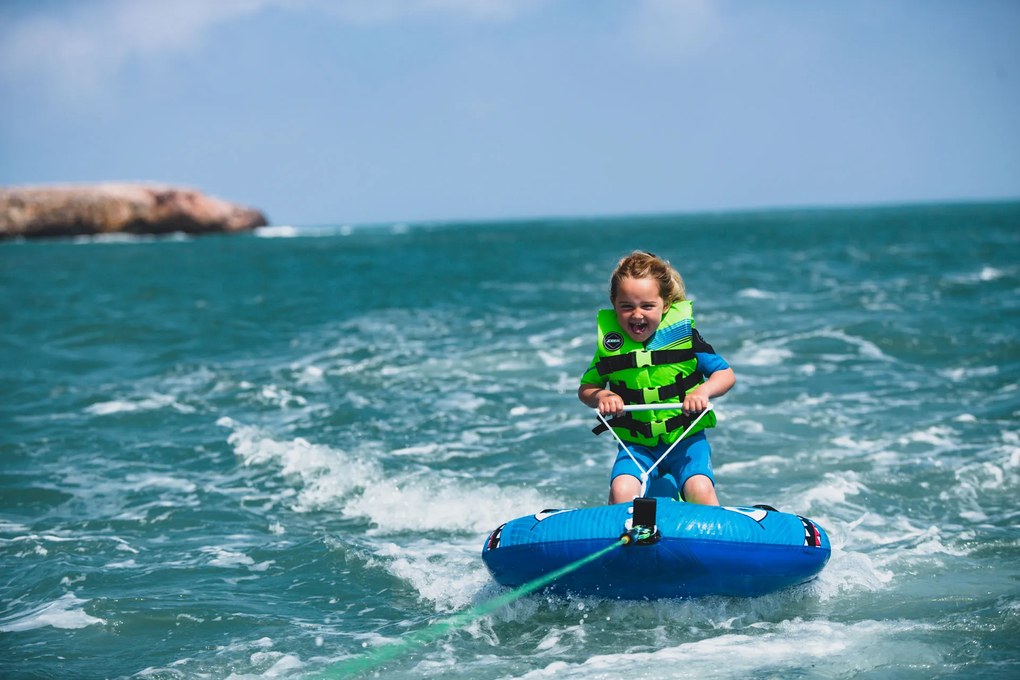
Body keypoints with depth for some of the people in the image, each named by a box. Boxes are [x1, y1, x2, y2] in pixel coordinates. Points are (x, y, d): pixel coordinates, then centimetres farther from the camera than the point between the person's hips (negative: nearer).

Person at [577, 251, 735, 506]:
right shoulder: (609, 342, -5)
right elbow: (585, 388, 7)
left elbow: (726, 374, -3)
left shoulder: (683, 332, -8)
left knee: (699, 490, -24)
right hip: (636, 445, 1)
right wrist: (602, 396, -16)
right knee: (621, 492, -22)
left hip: (686, 438, -1)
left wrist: (703, 391, -23)